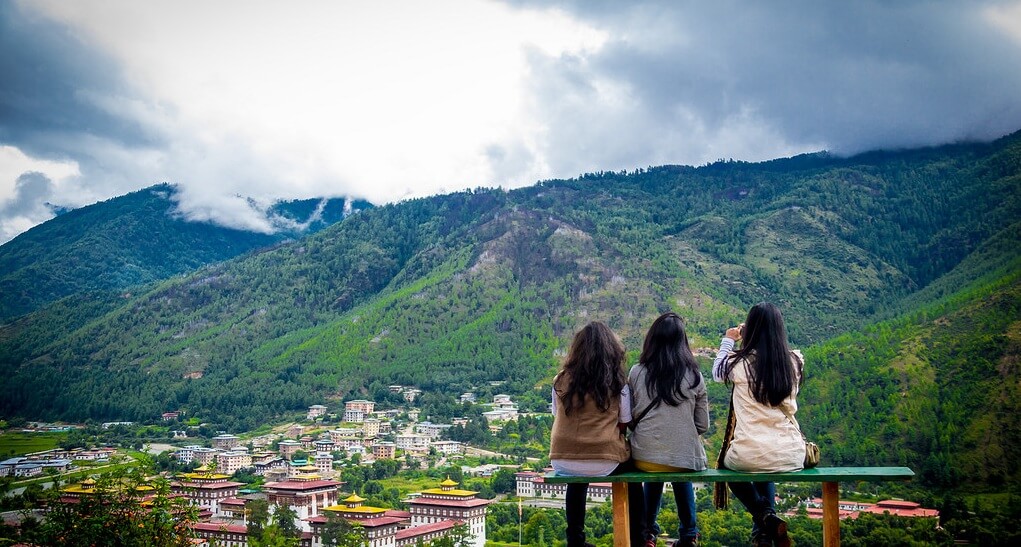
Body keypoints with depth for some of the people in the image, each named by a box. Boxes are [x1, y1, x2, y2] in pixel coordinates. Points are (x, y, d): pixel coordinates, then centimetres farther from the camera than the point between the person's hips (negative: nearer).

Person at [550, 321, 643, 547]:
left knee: (578, 477, 37)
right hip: (604, 462, -2)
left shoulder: (561, 380, 2)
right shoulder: (617, 383, -3)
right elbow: (623, 426, 3)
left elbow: (558, 418, 11)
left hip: (563, 462, 2)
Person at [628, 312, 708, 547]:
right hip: (685, 457, 0)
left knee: (654, 473, 35)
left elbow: (630, 418, 3)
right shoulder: (694, 376, -4)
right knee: (682, 474, 35)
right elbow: (703, 425, 1)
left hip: (644, 457, 0)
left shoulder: (637, 373, -4)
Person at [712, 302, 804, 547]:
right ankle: (766, 525, 24)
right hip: (792, 456, 4)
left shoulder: (740, 363, -11)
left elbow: (717, 373, 13)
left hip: (749, 456, -4)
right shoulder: (794, 362, -3)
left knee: (729, 464, 32)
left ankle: (764, 516, 10)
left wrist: (728, 340, 25)